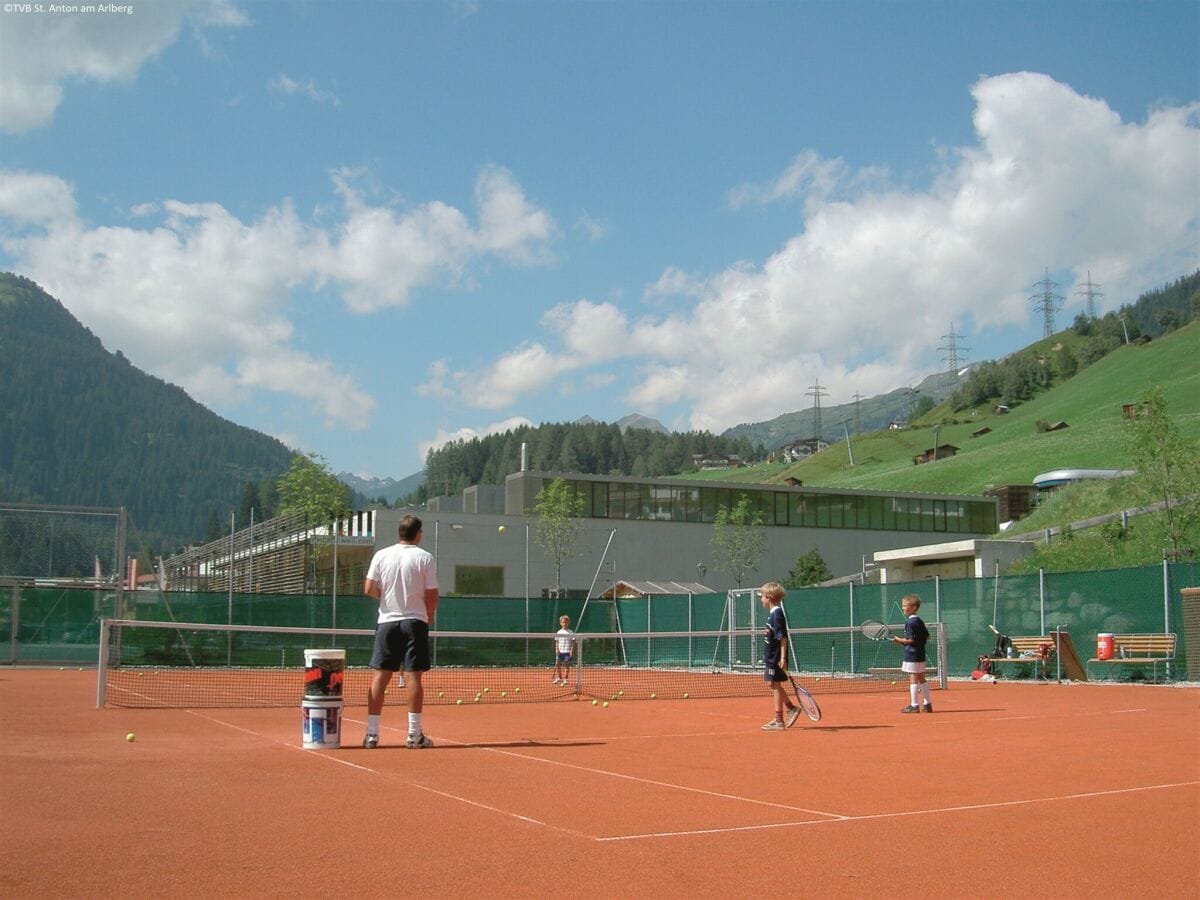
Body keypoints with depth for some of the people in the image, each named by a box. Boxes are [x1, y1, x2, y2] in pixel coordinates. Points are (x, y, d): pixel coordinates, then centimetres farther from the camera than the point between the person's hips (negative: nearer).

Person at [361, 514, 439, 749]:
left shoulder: (381, 555, 2)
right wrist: (429, 615, 12)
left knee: (380, 676, 5)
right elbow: (432, 596, -5)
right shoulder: (425, 558, -4)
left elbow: (369, 589, -1)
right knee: (413, 676, -1)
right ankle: (414, 735, 0)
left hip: (387, 621, 2)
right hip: (414, 621, -2)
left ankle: (372, 733, 5)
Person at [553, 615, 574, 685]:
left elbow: (573, 642, -1)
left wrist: (571, 650, -11)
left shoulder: (571, 632, 0)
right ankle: (559, 678, 18)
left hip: (567, 652, -3)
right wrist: (557, 650, -3)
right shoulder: (559, 632, 8)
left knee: (567, 665, -3)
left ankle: (565, 679, 2)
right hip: (560, 652, 3)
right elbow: (557, 642, 10)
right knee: (558, 664, 4)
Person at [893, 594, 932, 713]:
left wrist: (899, 640, -6)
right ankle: (927, 704, 17)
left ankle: (914, 705, -3)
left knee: (913, 679, -5)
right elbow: (927, 636, 17)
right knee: (922, 678, 13)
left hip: (912, 655, -9)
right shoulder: (920, 621, 12)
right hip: (921, 654, 9)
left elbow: (910, 639, -20)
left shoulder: (910, 622, -15)